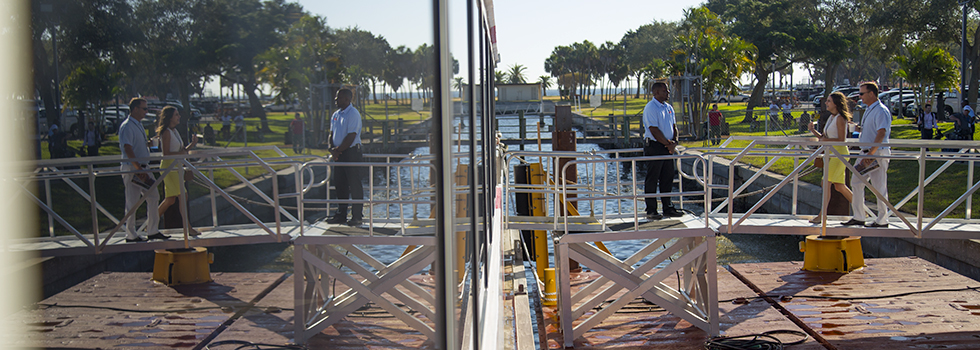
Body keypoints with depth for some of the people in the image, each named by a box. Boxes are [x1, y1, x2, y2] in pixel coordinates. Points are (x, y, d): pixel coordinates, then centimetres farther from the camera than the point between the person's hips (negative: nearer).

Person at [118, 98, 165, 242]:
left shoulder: (139, 124, 15)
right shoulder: (127, 126, -15)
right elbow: (128, 150, -21)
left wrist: (149, 143, 8)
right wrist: (139, 170, -24)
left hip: (143, 167, 9)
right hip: (132, 169, -9)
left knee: (153, 197, 9)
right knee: (132, 202, -1)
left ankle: (152, 231, 16)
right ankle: (131, 235, 8)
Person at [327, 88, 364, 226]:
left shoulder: (353, 114, -11)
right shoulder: (335, 115, 14)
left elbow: (351, 136, -17)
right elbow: (331, 134, 16)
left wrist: (338, 150, -15)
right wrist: (331, 148, -3)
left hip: (351, 152, -8)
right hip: (339, 154, 8)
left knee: (354, 185, -4)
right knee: (339, 183, 11)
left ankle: (357, 216, 1)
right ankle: (341, 214, 20)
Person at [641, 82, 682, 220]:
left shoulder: (668, 107, 13)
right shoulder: (650, 108, -12)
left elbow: (674, 126, 15)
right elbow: (654, 130, -17)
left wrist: (674, 142, -2)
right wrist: (668, 144, -15)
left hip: (667, 147, 8)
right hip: (654, 146, -8)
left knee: (668, 178, 11)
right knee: (652, 179, -2)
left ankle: (667, 208, 20)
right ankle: (651, 210, 5)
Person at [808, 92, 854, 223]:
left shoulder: (840, 118, -12)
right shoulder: (831, 118, 16)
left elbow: (841, 139, -17)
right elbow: (824, 137, 19)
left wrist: (825, 140, -20)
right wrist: (814, 131, 4)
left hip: (839, 153, -10)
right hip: (832, 154, 10)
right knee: (839, 186, 10)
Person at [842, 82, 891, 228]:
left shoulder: (881, 111, -15)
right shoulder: (869, 110, 15)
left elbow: (881, 134, -24)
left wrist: (871, 154, -29)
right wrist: (866, 154, 19)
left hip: (877, 154, -10)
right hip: (866, 153, 10)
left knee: (879, 187, -1)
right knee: (856, 182, 10)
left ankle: (882, 220, 8)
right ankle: (858, 217, 17)